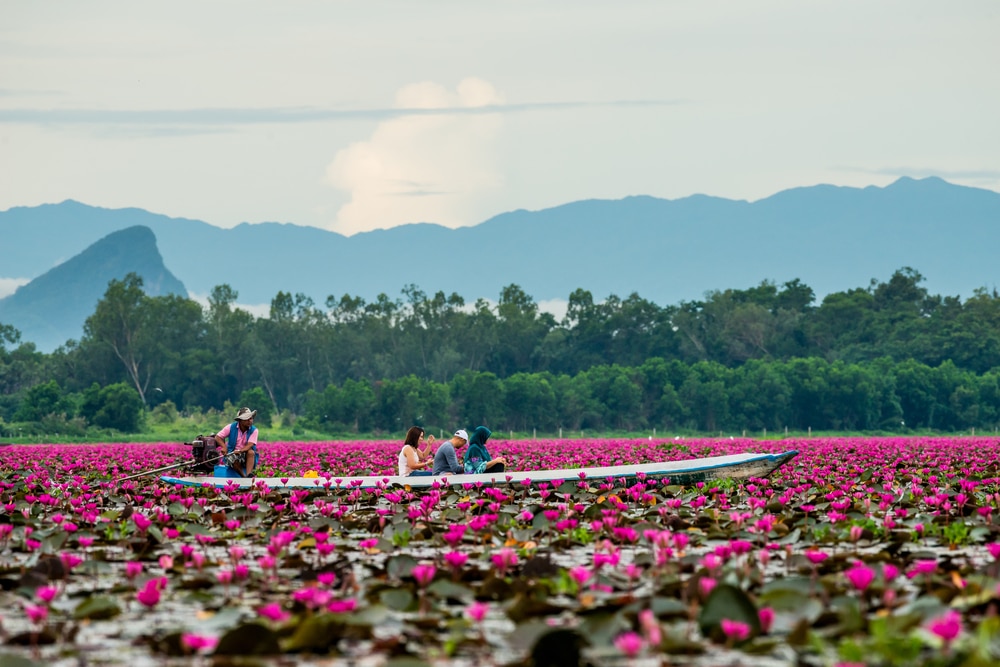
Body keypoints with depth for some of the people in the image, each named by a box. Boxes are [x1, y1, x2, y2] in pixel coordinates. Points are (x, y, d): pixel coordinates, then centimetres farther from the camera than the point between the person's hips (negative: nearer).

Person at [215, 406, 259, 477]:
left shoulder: (253, 430, -5)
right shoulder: (231, 427, -3)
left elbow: (250, 445, -16)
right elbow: (218, 437, 0)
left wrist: (240, 451, -36)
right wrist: (224, 447, -18)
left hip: (246, 455, 1)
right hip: (232, 453, -1)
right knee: (234, 460, -37)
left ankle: (249, 474, -47)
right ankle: (244, 477, -24)